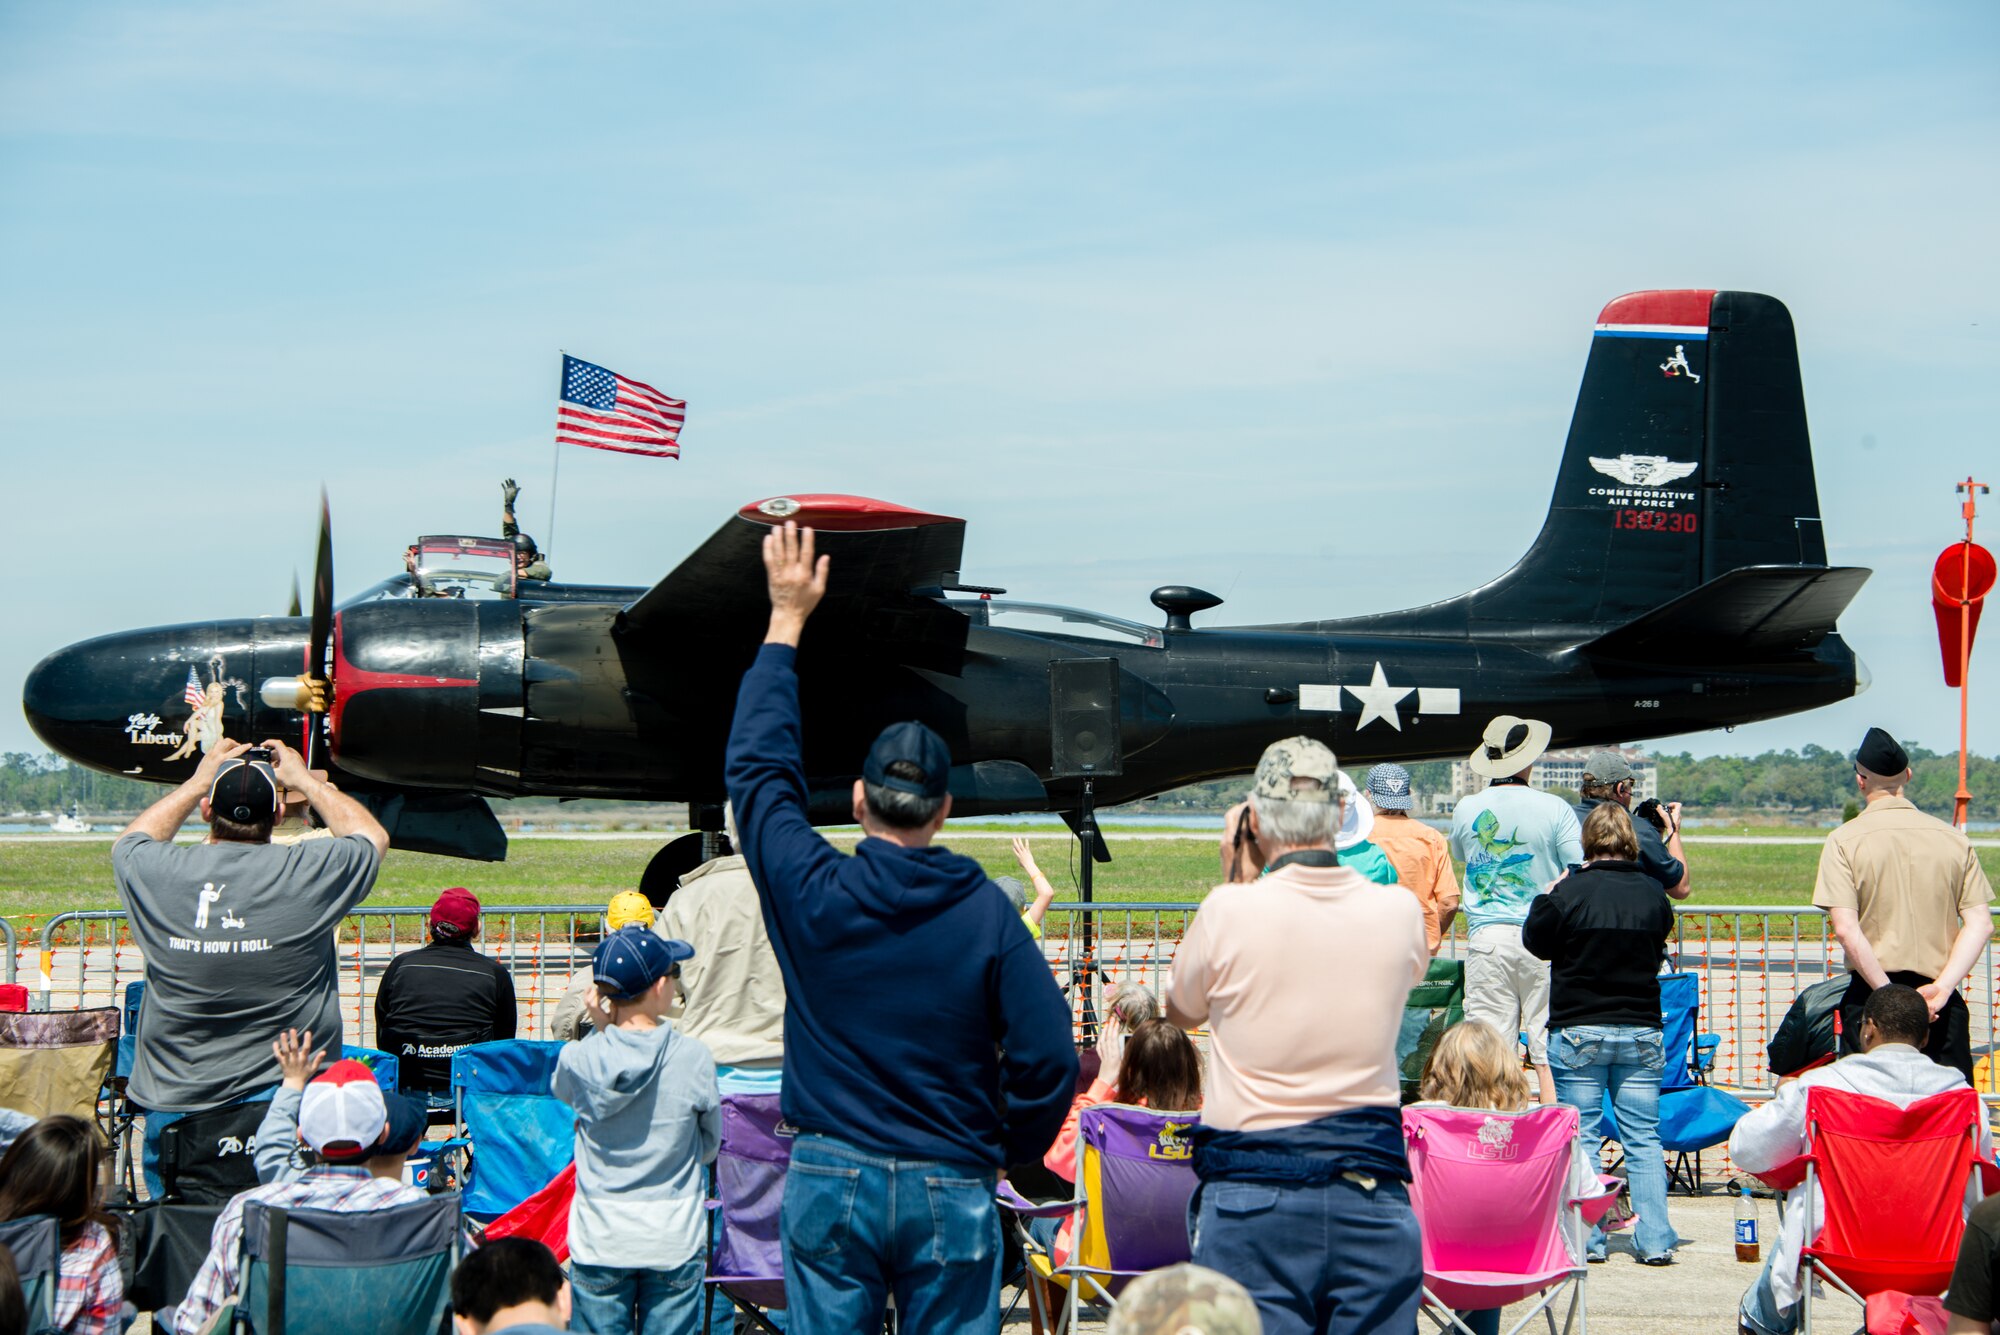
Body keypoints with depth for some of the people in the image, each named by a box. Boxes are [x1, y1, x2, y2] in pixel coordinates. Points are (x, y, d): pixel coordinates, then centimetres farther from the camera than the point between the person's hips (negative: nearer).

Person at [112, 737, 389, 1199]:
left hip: (172, 1106, 2)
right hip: (285, 1104, -2)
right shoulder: (309, 873, -9)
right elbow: (373, 836, 15)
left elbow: (132, 841, 24)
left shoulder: (157, 874, -4)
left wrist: (198, 781, 31)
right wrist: (307, 780, 26)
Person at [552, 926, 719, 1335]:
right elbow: (710, 1146, 2)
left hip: (598, 1240, 1)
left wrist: (599, 1029, 3)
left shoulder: (578, 1059, -9)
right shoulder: (694, 1056, -11)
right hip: (674, 1240, -1)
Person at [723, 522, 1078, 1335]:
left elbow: (756, 764, 10)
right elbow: (1048, 1060, -7)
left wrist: (786, 620, 16)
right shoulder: (986, 912, -6)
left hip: (829, 1179, 0)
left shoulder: (811, 894, -5)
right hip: (951, 1188, 0)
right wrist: (1011, 1152, 11)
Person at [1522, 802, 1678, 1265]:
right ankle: (1655, 1240, 5)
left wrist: (1546, 895, 14)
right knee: (1643, 1139, 7)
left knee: (1581, 1138, 4)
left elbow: (1536, 942, 1)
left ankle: (1587, 1240, 3)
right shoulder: (1651, 893, -2)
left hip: (1579, 1031, -3)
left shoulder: (1570, 892, -12)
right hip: (1641, 1031, 3)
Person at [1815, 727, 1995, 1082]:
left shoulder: (1845, 840, -3)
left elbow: (1846, 929, -13)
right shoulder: (1953, 839, 7)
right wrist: (1941, 988, -9)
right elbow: (1980, 923, -1)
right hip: (1943, 1007, 3)